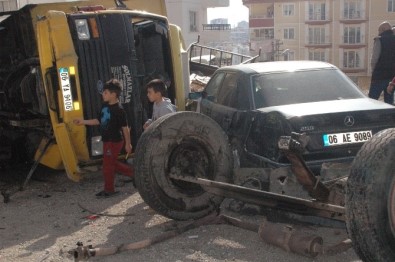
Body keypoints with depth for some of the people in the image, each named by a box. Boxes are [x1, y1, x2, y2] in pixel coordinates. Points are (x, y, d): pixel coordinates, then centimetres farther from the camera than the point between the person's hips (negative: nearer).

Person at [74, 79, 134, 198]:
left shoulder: (118, 110, -20)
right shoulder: (105, 105, 4)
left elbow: (125, 128, -17)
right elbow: (99, 120, 15)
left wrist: (128, 144, -14)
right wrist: (83, 122, 11)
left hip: (114, 141, -9)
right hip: (107, 140, 9)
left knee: (108, 165, 2)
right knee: (112, 163, 17)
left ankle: (109, 189, 18)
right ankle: (133, 172, 29)